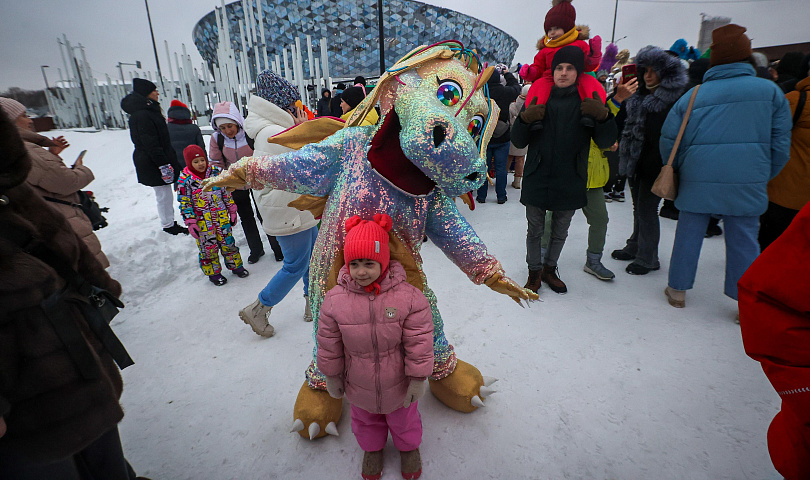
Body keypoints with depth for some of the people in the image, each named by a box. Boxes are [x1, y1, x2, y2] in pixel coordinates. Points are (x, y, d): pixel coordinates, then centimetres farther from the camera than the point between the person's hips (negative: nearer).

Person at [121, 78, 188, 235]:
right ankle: (169, 226, 11)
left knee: (164, 195, 16)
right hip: (153, 164, -10)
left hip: (153, 162, 10)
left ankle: (169, 223, 26)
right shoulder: (141, 115, -19)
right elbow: (150, 144, -22)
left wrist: (167, 160, 22)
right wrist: (163, 164, -23)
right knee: (163, 195, -1)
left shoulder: (149, 111, 15)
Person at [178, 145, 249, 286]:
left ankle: (235, 266, 28)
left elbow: (226, 192, 9)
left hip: (221, 217, 2)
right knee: (208, 247, 7)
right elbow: (185, 203, -5)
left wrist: (232, 211, 10)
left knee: (228, 242, 10)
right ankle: (213, 273, 23)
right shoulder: (185, 180, -8)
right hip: (202, 222, -2)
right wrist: (191, 223, -9)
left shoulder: (215, 172, 1)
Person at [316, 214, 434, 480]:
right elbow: (328, 344, -7)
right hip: (359, 385, 2)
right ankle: (372, 448, 61)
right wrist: (332, 376, 2)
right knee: (365, 419, 30)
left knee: (403, 419, 27)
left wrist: (418, 378, -13)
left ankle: (408, 446, 59)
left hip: (399, 383, -1)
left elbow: (419, 342, -19)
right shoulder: (335, 300, -21)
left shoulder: (408, 296, -27)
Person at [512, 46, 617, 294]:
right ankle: (535, 272, 26)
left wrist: (603, 116, -22)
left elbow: (606, 141, -3)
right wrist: (524, 119, -21)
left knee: (560, 232, 15)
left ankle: (550, 269, 35)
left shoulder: (588, 101, 2)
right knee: (535, 230, 8)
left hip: (570, 181, 1)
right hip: (537, 179, -1)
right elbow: (518, 142, -1)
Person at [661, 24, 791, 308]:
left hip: (698, 181, 0)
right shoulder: (770, 91, 3)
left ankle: (677, 290, 19)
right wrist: (764, 176, 17)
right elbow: (781, 142, 6)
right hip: (747, 183, 1)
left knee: (689, 233, 10)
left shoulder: (693, 95, 2)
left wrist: (675, 172, 18)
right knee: (743, 239, 8)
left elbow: (668, 140, 4)